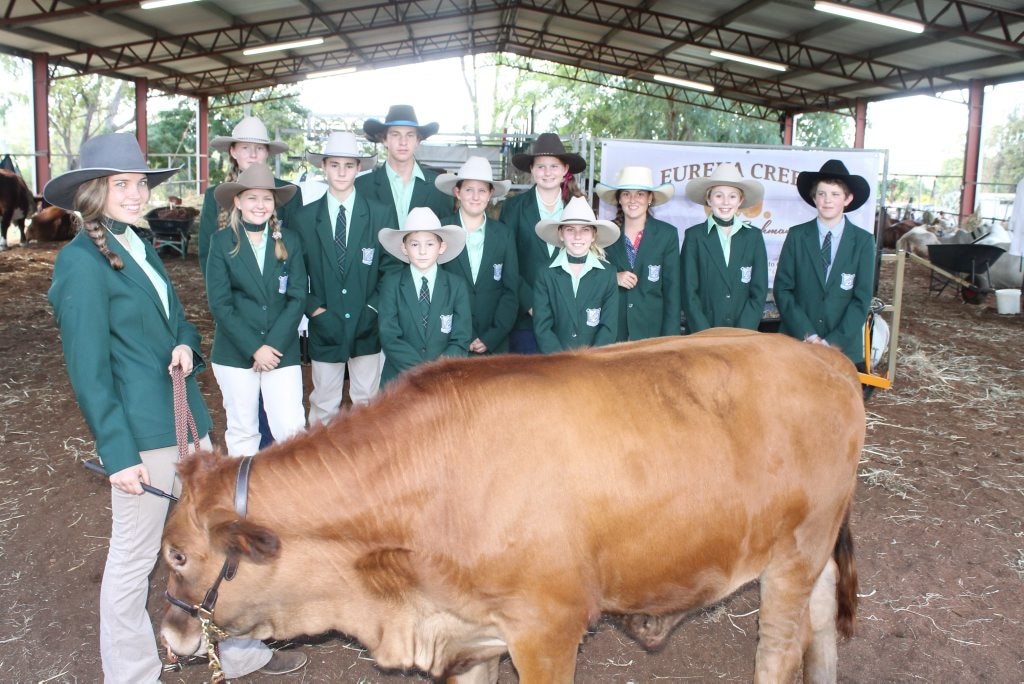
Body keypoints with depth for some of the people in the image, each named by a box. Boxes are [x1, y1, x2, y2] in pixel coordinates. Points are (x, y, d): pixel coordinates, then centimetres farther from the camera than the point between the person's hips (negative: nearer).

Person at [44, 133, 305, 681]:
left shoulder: (140, 247, 12)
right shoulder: (81, 261, -13)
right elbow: (88, 370, -15)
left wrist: (185, 344, -3)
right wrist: (117, 453, -17)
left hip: (186, 419, 9)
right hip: (140, 431, -9)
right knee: (133, 558, 7)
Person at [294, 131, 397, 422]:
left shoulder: (382, 214, -1)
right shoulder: (305, 217, 2)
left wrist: (373, 308, -6)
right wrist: (313, 308, -5)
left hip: (367, 328, 0)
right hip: (325, 328, 0)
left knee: (367, 403, 11)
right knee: (324, 405, 10)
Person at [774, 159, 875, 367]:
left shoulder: (863, 241, 0)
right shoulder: (796, 236, 0)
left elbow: (862, 298, -3)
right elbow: (782, 289, -3)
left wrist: (832, 342, -12)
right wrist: (807, 335, -11)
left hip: (844, 347, 0)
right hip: (796, 342, 0)